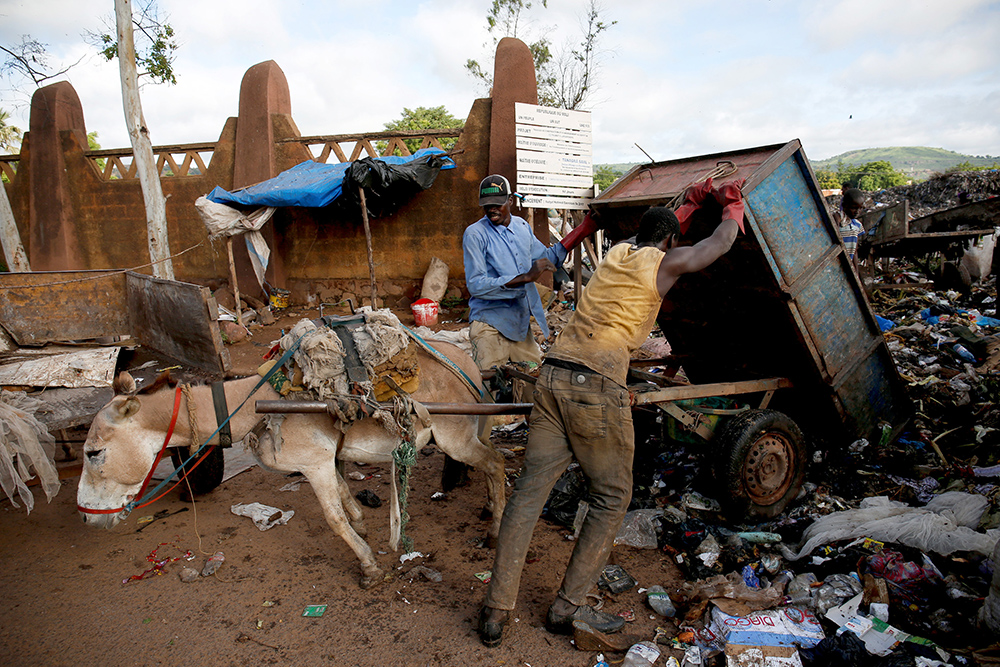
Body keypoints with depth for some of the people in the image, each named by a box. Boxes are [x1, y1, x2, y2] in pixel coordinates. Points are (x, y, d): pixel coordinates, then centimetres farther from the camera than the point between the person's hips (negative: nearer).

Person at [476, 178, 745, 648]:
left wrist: (691, 203, 53)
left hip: (553, 375, 7)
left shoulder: (617, 252, 23)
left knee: (530, 490, 5)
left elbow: (656, 232, 45)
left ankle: (496, 610, 9)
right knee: (612, 497, 11)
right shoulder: (664, 263, 5)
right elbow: (721, 242, 17)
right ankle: (568, 607, 15)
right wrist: (732, 204, 36)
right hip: (597, 385, -6)